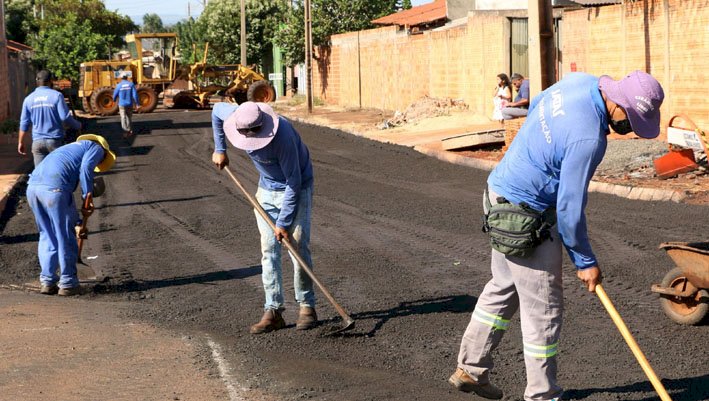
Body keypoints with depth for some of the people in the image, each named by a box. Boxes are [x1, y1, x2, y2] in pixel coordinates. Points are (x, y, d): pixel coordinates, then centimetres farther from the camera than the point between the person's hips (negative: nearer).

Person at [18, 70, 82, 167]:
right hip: (55, 140, -2)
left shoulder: (29, 99, 3)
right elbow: (65, 117, -12)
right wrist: (78, 126, 6)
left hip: (37, 141, 2)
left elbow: (24, 123, 6)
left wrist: (20, 142, 15)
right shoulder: (56, 95, -8)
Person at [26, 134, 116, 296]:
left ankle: (47, 282, 21)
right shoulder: (97, 148, 17)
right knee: (66, 237, 6)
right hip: (55, 187, -8)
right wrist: (88, 197, -4)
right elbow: (85, 168, -7)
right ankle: (67, 284, 14)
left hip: (33, 186, 8)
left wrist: (77, 222, 44)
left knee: (47, 236, 20)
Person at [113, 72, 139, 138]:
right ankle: (130, 131, 27)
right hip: (130, 104, 2)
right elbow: (135, 94, -8)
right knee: (129, 118, 18)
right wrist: (137, 104, -3)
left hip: (122, 104, -2)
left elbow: (115, 94, 5)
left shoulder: (119, 85, -7)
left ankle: (126, 131, -14)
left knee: (123, 118, -2)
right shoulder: (131, 84, -5)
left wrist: (114, 100, 27)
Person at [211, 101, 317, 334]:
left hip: (296, 190, -6)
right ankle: (273, 310, 0)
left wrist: (284, 222, -26)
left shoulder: (283, 136, -35)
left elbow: (294, 182, -29)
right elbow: (217, 110, 8)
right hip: (267, 190, 6)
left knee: (299, 247, -9)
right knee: (269, 250, 0)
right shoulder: (237, 116, -18)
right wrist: (220, 150, 9)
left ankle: (307, 306, 4)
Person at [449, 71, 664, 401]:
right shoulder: (588, 137, -29)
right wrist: (585, 262, -9)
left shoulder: (581, 81, -3)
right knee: (543, 309, 3)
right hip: (526, 217, -10)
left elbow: (534, 107, 18)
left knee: (503, 288, 23)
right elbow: (570, 209, -23)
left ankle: (470, 369, 32)